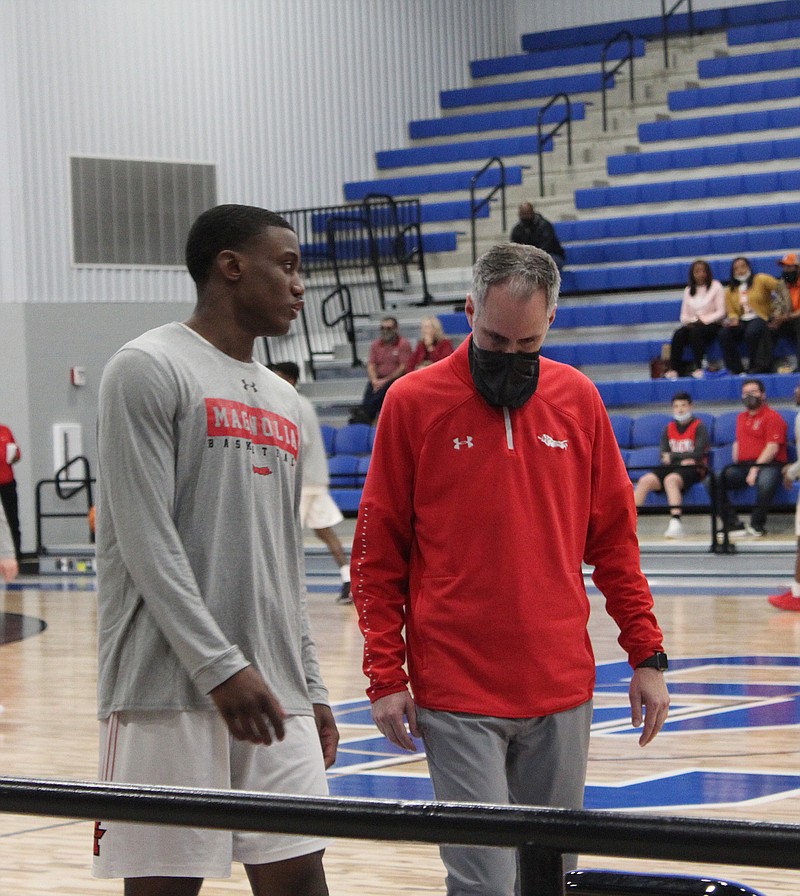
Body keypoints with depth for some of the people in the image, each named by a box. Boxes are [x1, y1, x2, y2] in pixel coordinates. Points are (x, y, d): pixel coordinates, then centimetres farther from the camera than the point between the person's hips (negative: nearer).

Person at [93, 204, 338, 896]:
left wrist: (310, 686, 17)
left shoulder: (282, 401, 19)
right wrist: (221, 667, -18)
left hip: (273, 694, 7)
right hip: (169, 691, -7)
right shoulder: (149, 370, -6)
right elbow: (146, 542, -13)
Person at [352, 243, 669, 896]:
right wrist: (386, 675, -3)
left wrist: (648, 655, 8)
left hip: (562, 693, 3)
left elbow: (615, 538, 13)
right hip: (458, 697, -3)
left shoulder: (579, 399, 8)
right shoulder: (413, 402, -1)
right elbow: (379, 556, 2)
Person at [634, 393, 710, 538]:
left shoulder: (699, 427, 3)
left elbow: (698, 454, -9)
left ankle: (675, 523, -48)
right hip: (672, 468, 5)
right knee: (645, 480, -21)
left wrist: (673, 457, -4)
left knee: (670, 479, -37)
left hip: (693, 470, -5)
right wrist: (683, 459, -9)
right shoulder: (669, 428, 18)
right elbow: (664, 456, 8)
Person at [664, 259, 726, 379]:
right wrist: (689, 321, -9)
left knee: (695, 331, -36)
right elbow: (684, 315, 14)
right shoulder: (688, 290, 19)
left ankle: (698, 368, -41)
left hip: (711, 325, -4)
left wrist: (704, 320, -15)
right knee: (678, 334, -29)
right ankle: (673, 368, -38)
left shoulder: (715, 286, 6)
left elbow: (721, 312, -2)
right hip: (691, 325, 4)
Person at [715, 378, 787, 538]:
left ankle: (757, 525, -20)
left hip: (767, 465, -7)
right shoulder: (741, 418, 23)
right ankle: (734, 525, -20)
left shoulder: (772, 416, -1)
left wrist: (756, 469, -20)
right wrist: (735, 463, 13)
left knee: (766, 482, -42)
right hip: (743, 465, 7)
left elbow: (772, 447, -12)